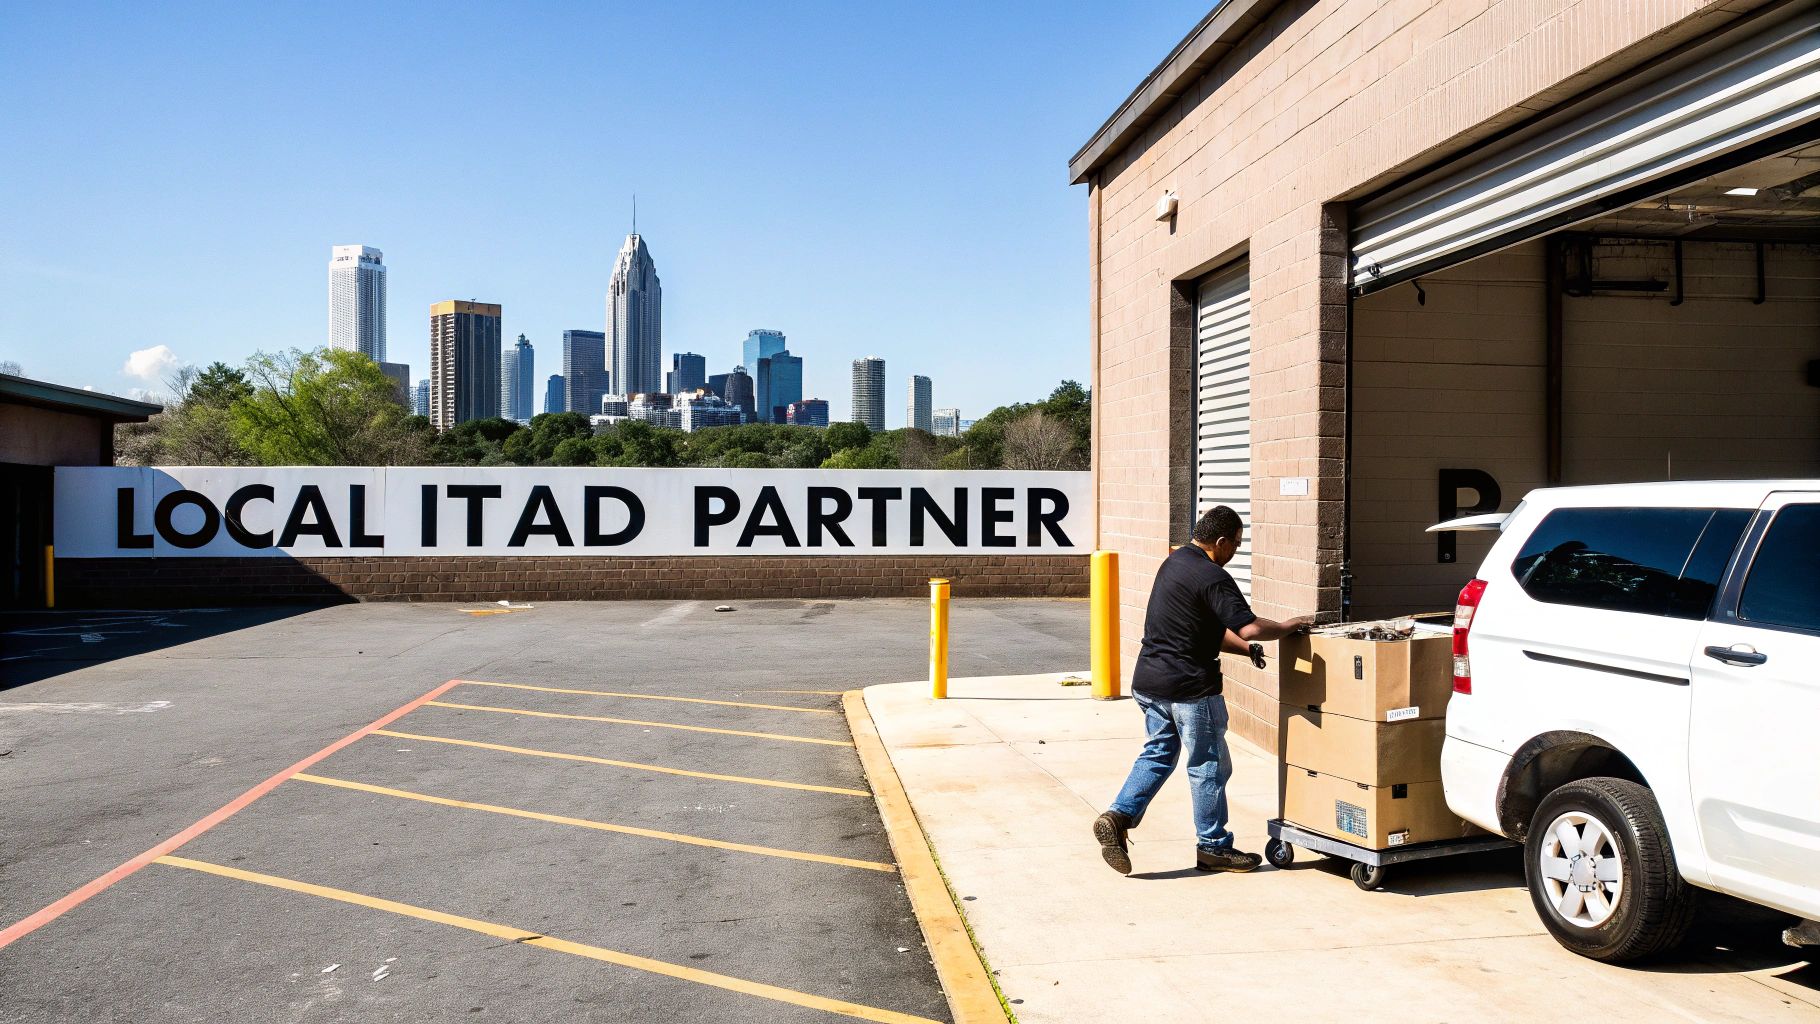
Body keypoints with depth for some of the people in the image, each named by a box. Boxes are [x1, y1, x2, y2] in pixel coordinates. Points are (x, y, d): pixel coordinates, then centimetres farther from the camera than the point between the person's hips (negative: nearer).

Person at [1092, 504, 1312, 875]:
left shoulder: (1174, 562, 12)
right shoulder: (1212, 577, -18)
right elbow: (1249, 627, -25)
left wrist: (1245, 648, 15)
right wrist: (1289, 627, -9)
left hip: (1148, 680, 8)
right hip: (1190, 687, -8)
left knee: (1158, 754, 18)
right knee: (1208, 767, 6)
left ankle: (1118, 816, 3)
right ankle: (1213, 848, 17)